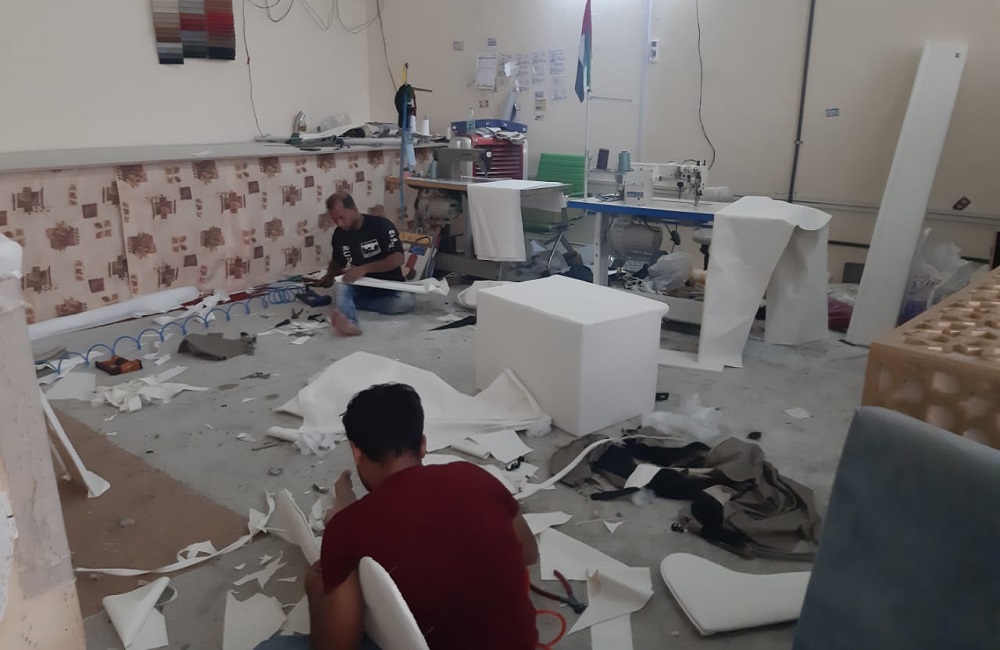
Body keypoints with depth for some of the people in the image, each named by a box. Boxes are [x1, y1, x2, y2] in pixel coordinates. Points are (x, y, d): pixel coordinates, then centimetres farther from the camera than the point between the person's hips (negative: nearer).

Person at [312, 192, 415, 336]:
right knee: (342, 287, -30)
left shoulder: (381, 225, -13)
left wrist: (364, 269, -29)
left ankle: (349, 303, -26)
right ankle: (350, 323, -60)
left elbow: (398, 259, -21)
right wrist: (329, 276, -2)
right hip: (360, 287, 3)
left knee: (406, 301, -35)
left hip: (389, 286, -3)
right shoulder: (339, 234, 3)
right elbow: (337, 261, 21)